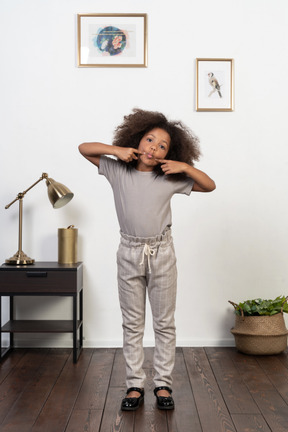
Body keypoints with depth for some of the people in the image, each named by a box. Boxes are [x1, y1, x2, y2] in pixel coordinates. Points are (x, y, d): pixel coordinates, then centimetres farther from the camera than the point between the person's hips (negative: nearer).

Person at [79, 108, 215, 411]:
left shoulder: (171, 178, -3)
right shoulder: (118, 170, -3)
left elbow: (209, 186, 2)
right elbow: (84, 148, 1)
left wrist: (185, 167, -13)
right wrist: (116, 149, -13)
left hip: (161, 255, 0)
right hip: (129, 254, 0)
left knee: (164, 324, 7)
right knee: (132, 324, 8)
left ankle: (163, 385, 18)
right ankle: (134, 385, 17)